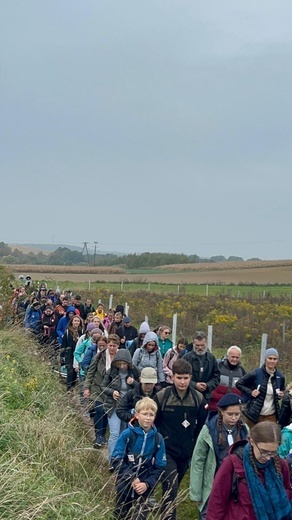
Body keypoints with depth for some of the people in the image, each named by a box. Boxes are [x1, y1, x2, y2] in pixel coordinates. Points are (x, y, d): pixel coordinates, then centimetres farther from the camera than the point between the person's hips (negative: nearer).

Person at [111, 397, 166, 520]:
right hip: (124, 484, -1)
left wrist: (147, 484, -16)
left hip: (144, 486, 1)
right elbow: (116, 460, -11)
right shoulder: (127, 434, -13)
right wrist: (131, 478, -17)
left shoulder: (158, 439, -6)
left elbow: (160, 467, -2)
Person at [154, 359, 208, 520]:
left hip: (186, 452, 3)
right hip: (166, 451, -3)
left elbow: (203, 425, 6)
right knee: (170, 489, -14)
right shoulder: (161, 396, -12)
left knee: (173, 488, 18)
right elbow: (152, 424, -1)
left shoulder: (199, 398, -5)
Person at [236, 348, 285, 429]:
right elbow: (239, 384, -1)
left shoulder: (280, 377, 2)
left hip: (271, 416, 3)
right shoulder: (255, 374, -10)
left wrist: (281, 394, -1)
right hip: (254, 414, -3)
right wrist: (250, 392, -14)